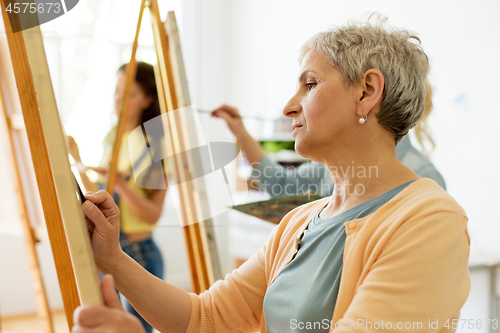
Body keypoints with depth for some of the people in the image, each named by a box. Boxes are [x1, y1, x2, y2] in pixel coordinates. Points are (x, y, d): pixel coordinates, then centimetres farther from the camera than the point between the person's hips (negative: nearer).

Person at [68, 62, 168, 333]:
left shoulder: (157, 144, -12)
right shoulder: (112, 138, 7)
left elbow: (153, 214, -17)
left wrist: (120, 184, -31)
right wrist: (77, 159, 1)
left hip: (138, 253, -6)